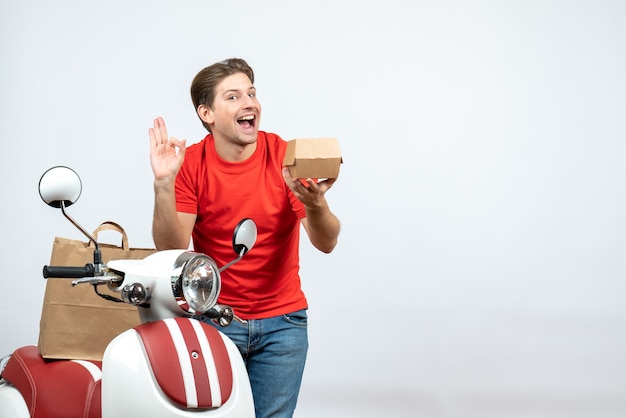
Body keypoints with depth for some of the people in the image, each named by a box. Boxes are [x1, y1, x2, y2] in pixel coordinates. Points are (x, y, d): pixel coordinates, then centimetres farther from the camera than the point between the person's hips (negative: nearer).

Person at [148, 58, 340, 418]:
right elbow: (171, 248, -16)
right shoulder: (190, 164, -8)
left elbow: (326, 243, -13)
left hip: (282, 320, 1)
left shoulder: (287, 158, -9)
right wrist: (164, 184, -29)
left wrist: (316, 205, -34)